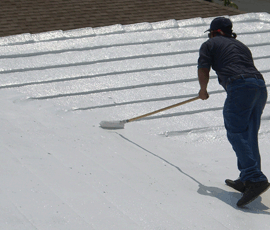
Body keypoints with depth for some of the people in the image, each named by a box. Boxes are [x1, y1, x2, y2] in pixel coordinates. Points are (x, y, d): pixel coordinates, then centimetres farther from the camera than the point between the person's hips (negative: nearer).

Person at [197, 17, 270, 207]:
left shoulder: (210, 44, 15)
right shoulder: (241, 45, 32)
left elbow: (203, 70, 7)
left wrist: (203, 90, 24)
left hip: (240, 87, -7)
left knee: (236, 134, -10)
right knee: (249, 136, 11)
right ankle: (247, 181, 9)